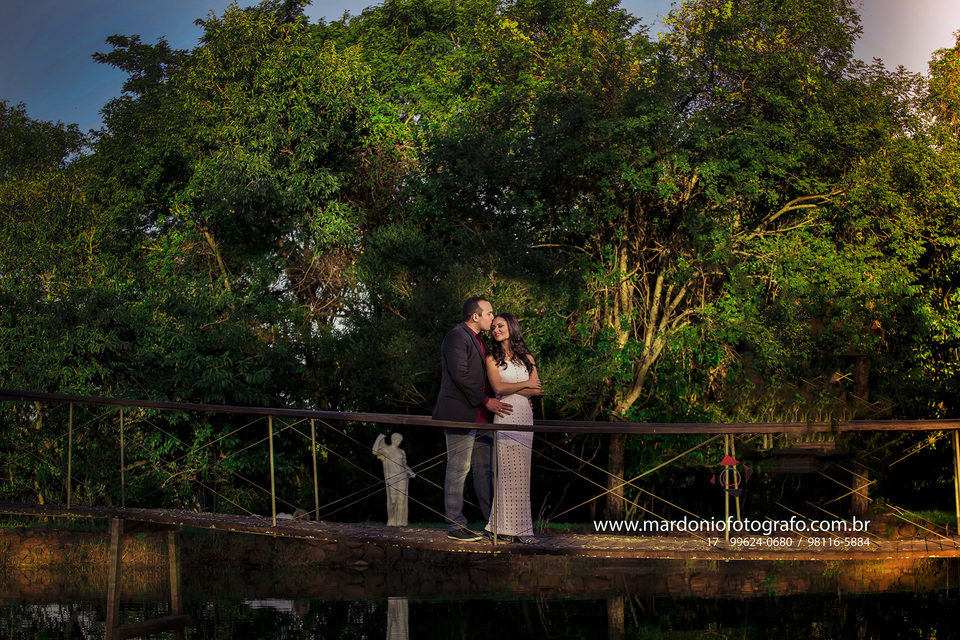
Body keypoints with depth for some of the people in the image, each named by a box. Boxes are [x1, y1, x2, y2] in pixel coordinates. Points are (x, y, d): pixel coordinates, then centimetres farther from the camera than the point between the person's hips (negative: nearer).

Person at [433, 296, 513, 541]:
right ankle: (455, 526, 0)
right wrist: (486, 401, -18)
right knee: (458, 468, -5)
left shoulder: (477, 339, 19)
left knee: (485, 468, 11)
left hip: (480, 417, 10)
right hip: (460, 413, -10)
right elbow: (460, 375, -20)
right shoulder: (456, 336, -11)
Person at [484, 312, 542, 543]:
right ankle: (515, 527, -7)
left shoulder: (527, 358, 15)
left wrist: (511, 389, -4)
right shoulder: (492, 359, 4)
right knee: (510, 470, -8)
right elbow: (498, 388, -9)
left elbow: (537, 390, 6)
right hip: (505, 416, -4)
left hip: (525, 416, 4)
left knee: (520, 471, 1)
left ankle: (504, 525, 4)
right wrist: (525, 384, -2)